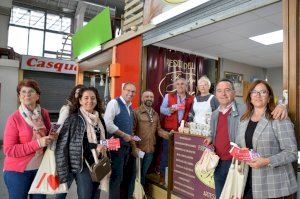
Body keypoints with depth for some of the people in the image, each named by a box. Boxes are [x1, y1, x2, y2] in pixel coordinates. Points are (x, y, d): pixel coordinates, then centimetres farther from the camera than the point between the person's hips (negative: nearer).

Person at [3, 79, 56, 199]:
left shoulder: (44, 114, -1)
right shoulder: (14, 118, -13)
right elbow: (9, 150, -16)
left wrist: (52, 137, -8)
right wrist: (37, 143, -23)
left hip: (40, 168, 4)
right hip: (17, 171, -4)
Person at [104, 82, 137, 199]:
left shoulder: (130, 107, 15)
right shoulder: (114, 103, -11)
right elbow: (107, 124, -22)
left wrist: (131, 137, 7)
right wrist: (124, 135, -16)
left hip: (128, 146, 8)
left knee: (129, 175, 17)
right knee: (116, 176, 2)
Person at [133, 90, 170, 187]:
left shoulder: (155, 114, 10)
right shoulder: (136, 112, -9)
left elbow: (158, 130, 8)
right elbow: (131, 131, -13)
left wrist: (169, 135, -8)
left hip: (150, 149, 5)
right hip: (138, 149, -5)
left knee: (144, 173, 20)